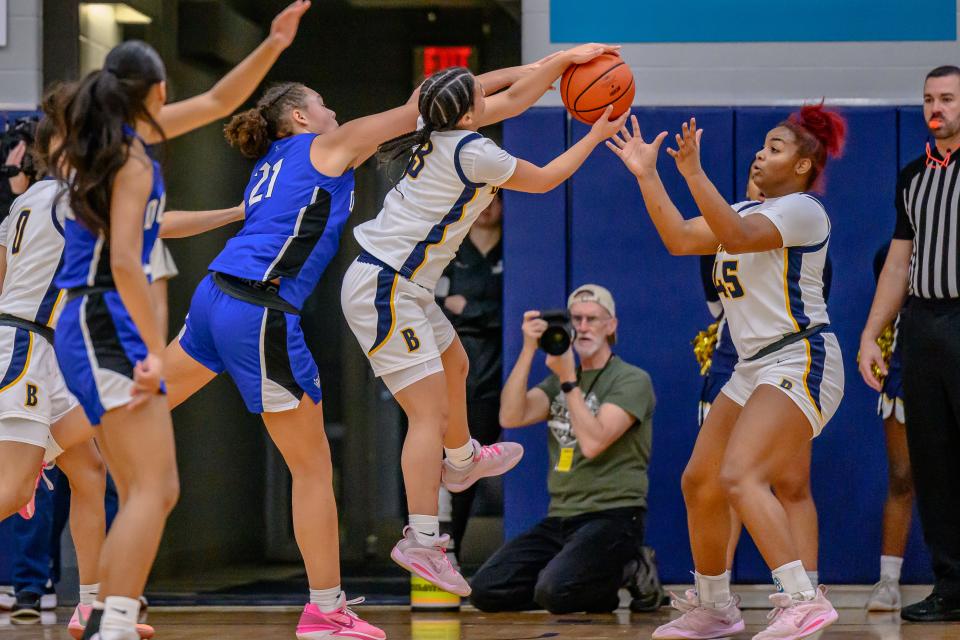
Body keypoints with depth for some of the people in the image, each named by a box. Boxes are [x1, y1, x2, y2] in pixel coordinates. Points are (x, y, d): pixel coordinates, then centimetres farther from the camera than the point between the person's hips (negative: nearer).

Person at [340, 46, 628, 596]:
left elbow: (515, 98, 18)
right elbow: (544, 180, -2)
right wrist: (595, 137, 9)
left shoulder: (443, 129, 4)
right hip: (385, 291, -10)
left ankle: (460, 461, 56)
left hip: (400, 286, 10)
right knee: (430, 411, -14)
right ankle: (422, 539, -20)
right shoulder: (473, 153, -19)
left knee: (455, 365, 31)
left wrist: (561, 60, 10)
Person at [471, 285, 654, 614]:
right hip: (561, 518, 7)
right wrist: (528, 350, -5)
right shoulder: (559, 380, 19)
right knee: (486, 589, -9)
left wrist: (568, 379, -13)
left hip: (611, 516, -7)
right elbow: (511, 417, 1)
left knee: (555, 592, -31)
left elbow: (593, 443, -16)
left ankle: (625, 577, 1)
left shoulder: (631, 380, -3)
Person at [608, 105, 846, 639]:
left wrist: (694, 173, -32)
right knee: (700, 481, 12)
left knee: (739, 476, -26)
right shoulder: (749, 211, 19)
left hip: (800, 363, -10)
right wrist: (646, 174, 11)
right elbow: (680, 238, 15)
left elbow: (736, 236, -25)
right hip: (755, 369, 10)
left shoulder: (802, 209, -9)